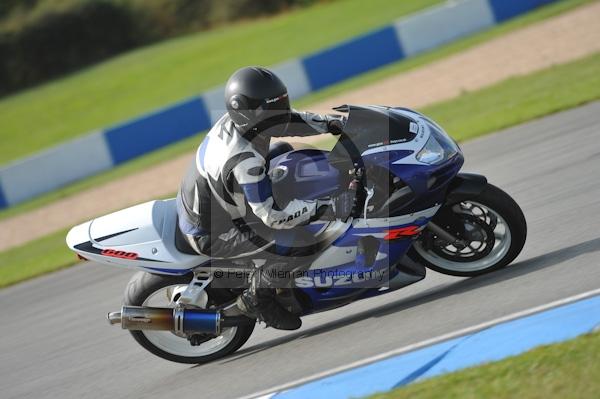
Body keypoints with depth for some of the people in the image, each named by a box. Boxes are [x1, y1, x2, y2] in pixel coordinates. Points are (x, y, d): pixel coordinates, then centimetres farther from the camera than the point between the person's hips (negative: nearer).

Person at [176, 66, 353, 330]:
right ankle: (258, 297, 1)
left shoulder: (234, 120, -10)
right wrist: (324, 207, -35)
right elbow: (272, 214, -34)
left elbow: (288, 121, 5)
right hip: (211, 235, -10)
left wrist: (331, 123, -4)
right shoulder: (243, 162, -36)